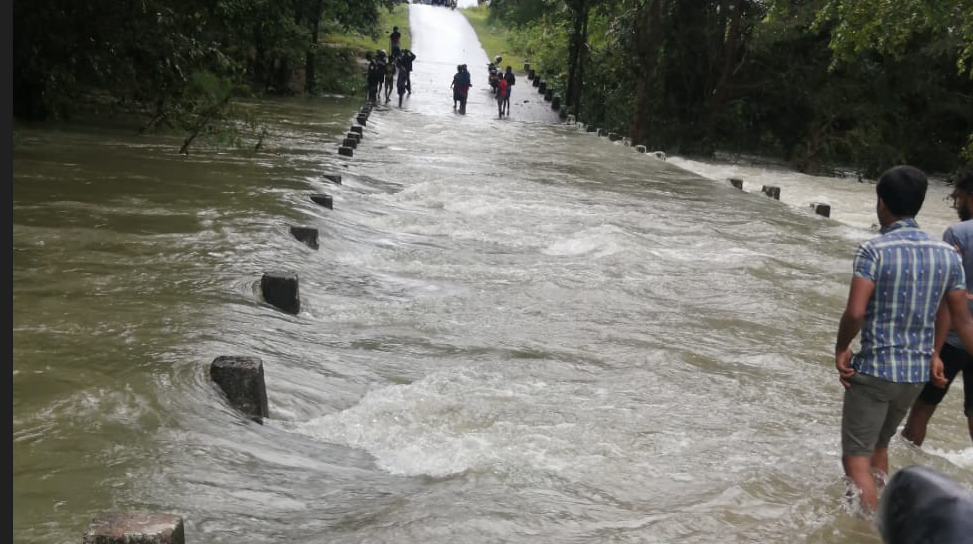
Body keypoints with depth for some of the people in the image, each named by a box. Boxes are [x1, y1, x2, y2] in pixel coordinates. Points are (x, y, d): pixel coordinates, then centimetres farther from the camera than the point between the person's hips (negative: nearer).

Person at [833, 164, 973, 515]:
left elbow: (855, 313, -22)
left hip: (874, 369, -6)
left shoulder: (874, 250, -15)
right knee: (878, 445, 26)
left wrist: (841, 349, -6)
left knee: (856, 456, 2)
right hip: (918, 372, 6)